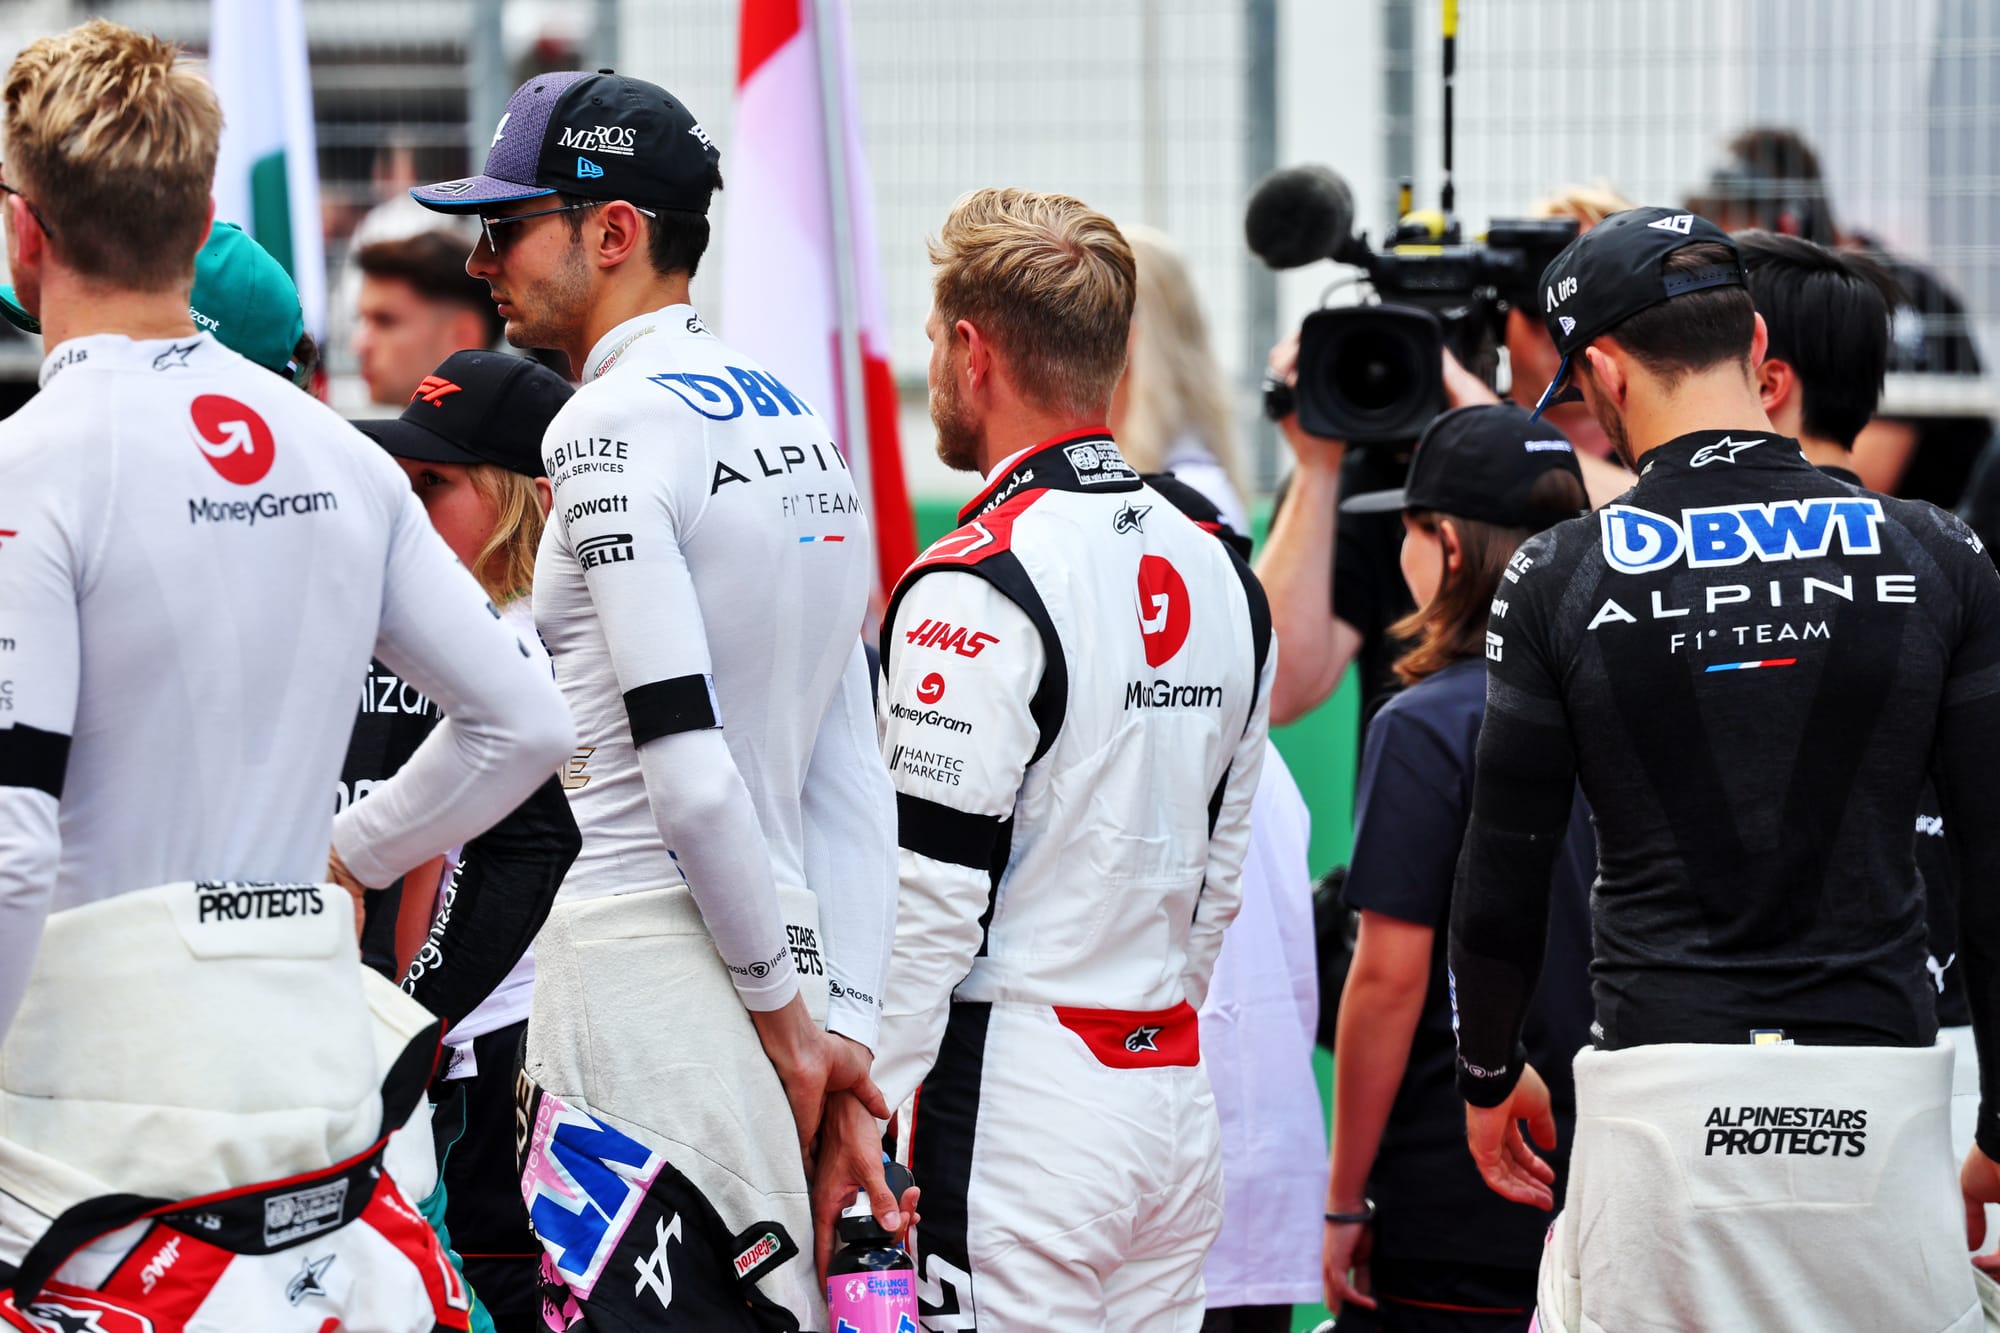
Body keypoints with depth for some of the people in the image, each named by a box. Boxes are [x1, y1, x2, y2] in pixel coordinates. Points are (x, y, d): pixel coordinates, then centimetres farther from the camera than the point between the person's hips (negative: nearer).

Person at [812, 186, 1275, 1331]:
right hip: (1176, 1092, 8)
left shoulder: (979, 589, -14)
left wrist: (853, 1115, -10)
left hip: (1017, 1095, -8)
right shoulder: (1219, 574, 12)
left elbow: (930, 894, -16)